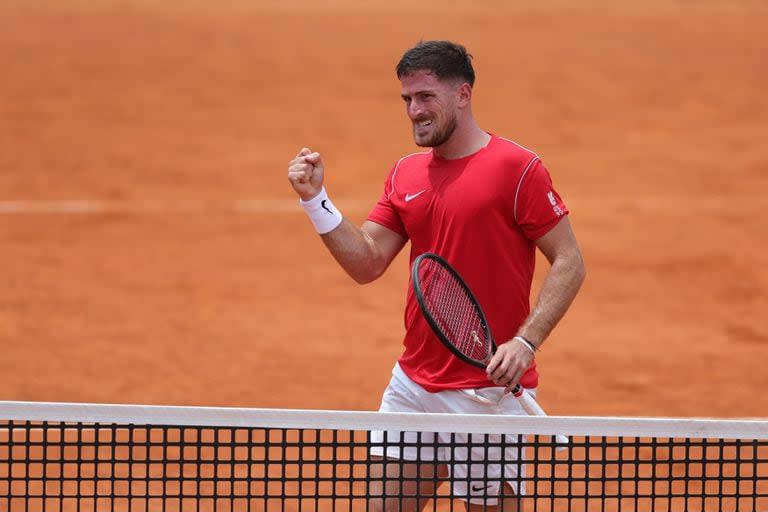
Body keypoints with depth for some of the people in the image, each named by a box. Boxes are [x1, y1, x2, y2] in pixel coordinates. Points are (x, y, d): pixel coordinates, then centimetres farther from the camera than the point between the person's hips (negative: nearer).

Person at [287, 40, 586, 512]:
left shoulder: (518, 169, -10)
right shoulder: (405, 175, 11)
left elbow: (570, 263, -10)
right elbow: (367, 264, 10)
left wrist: (526, 341, -20)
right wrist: (315, 199, -1)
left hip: (490, 390, -6)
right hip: (413, 383, 6)